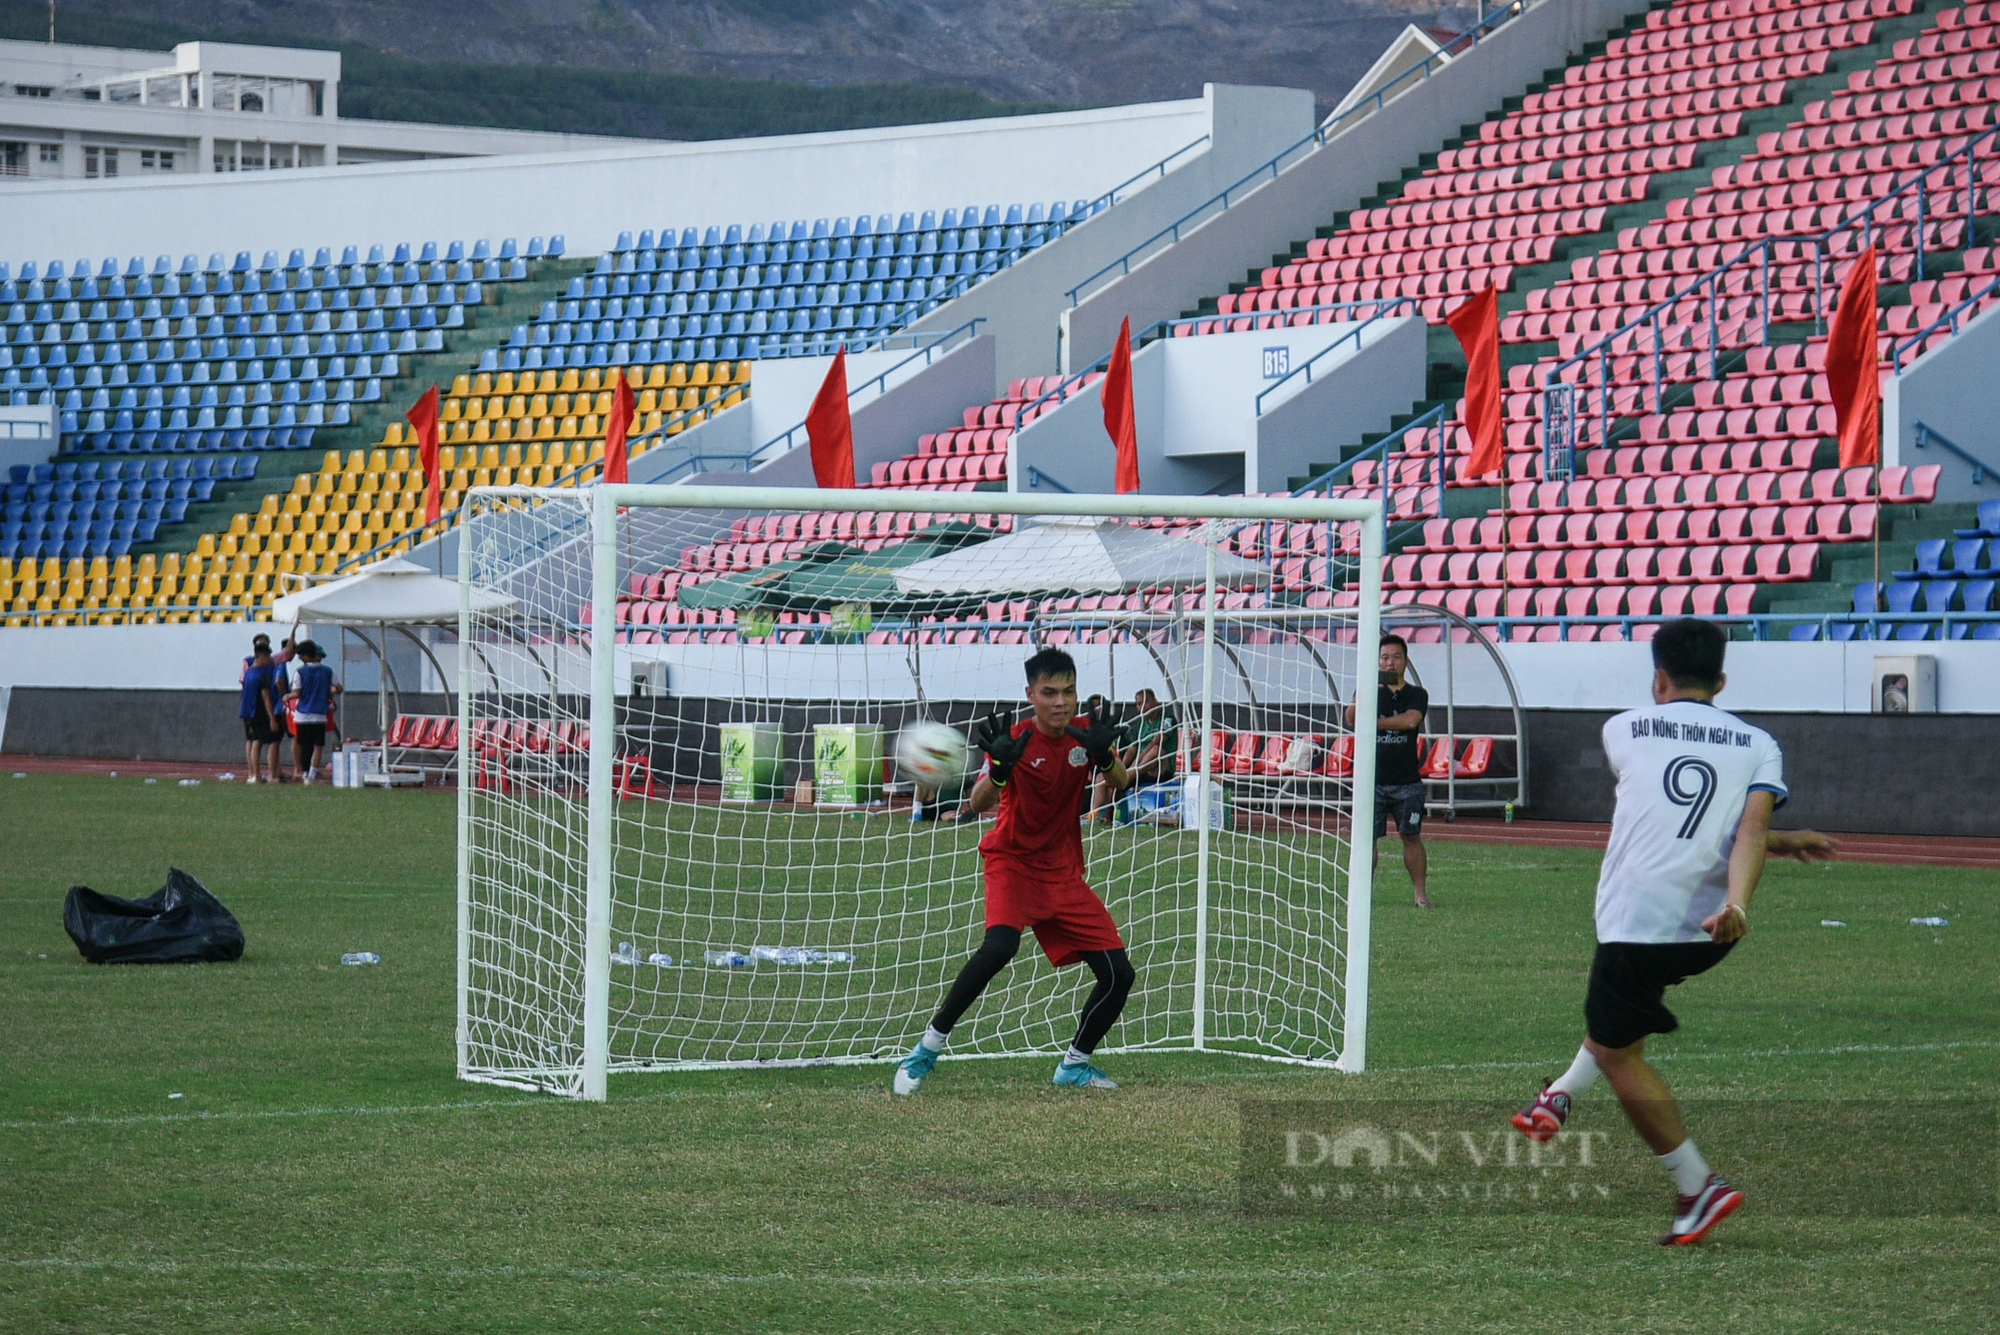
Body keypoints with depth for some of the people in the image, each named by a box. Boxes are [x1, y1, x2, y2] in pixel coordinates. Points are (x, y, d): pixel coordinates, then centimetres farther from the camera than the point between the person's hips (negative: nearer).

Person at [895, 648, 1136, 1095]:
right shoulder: (1016, 739, -14)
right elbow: (977, 805, -26)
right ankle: (929, 1046, -23)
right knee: (1001, 944, -33)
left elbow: (1121, 782, -16)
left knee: (1118, 973, -1)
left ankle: (1076, 1064, 22)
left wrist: (1105, 755, -38)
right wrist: (1000, 769, -46)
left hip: (1064, 873, 5)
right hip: (1013, 862, -5)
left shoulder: (1085, 732, -2)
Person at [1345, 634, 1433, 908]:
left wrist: (1374, 723, -10)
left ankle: (1420, 893, 4)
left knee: (1411, 836, 1)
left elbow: (1411, 720, -14)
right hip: (1373, 781, 0)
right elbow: (1351, 719, -13)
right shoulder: (1372, 692, 6)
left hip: (1407, 782, 0)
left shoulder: (1417, 695, 6)